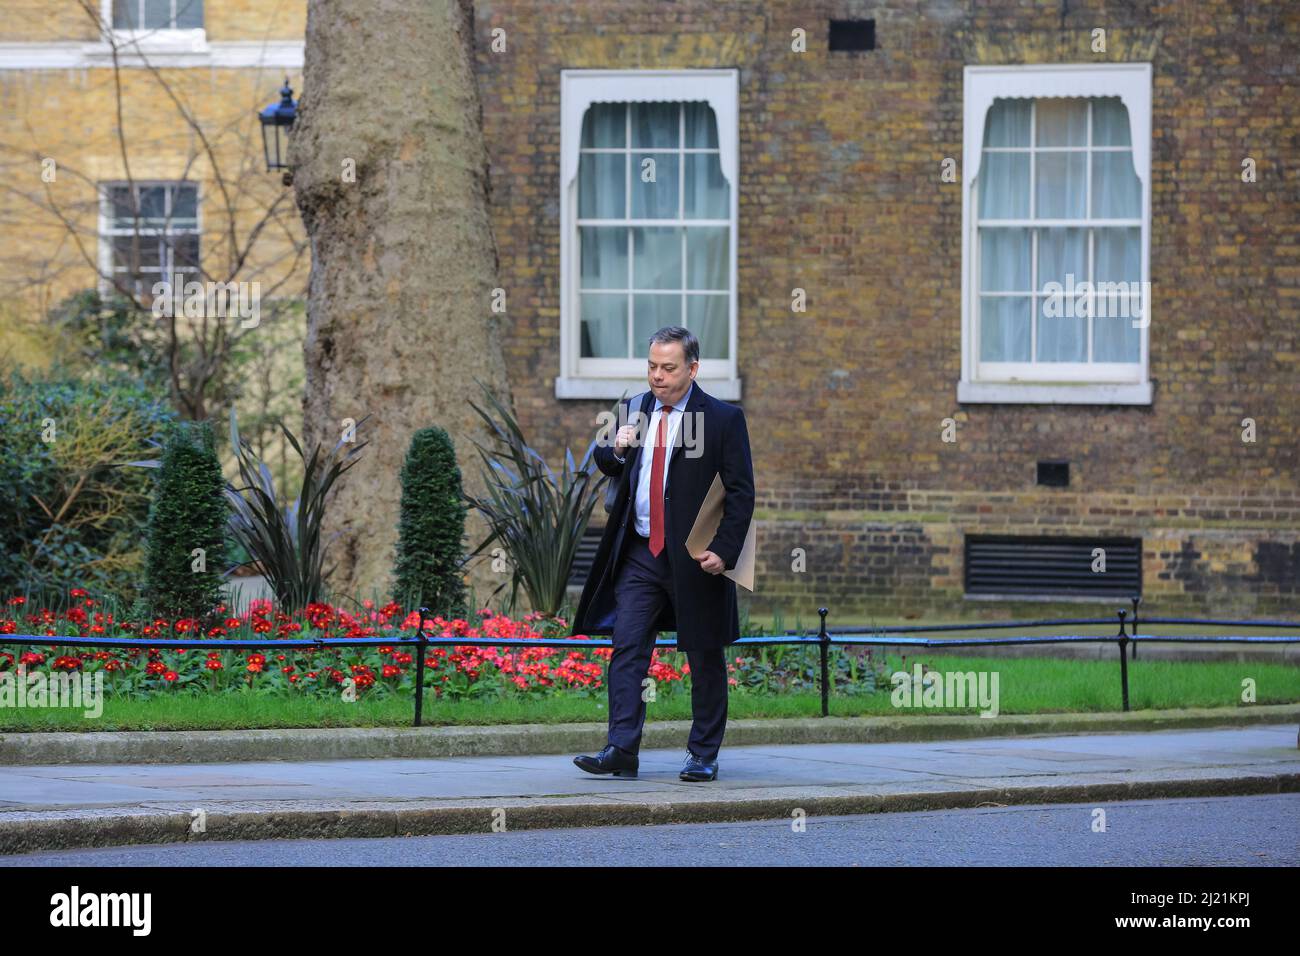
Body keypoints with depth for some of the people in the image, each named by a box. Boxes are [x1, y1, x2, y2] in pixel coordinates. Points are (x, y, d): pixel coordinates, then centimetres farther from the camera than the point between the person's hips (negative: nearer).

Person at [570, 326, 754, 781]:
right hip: (640, 555, 4)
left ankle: (703, 756, 14)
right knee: (626, 649, -6)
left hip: (694, 558, -4)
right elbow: (607, 466, 21)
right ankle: (621, 750, -9)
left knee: (705, 659, 5)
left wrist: (724, 552, -17)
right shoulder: (634, 411, 8)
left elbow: (741, 493, -6)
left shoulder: (724, 419, -5)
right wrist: (616, 449, -4)